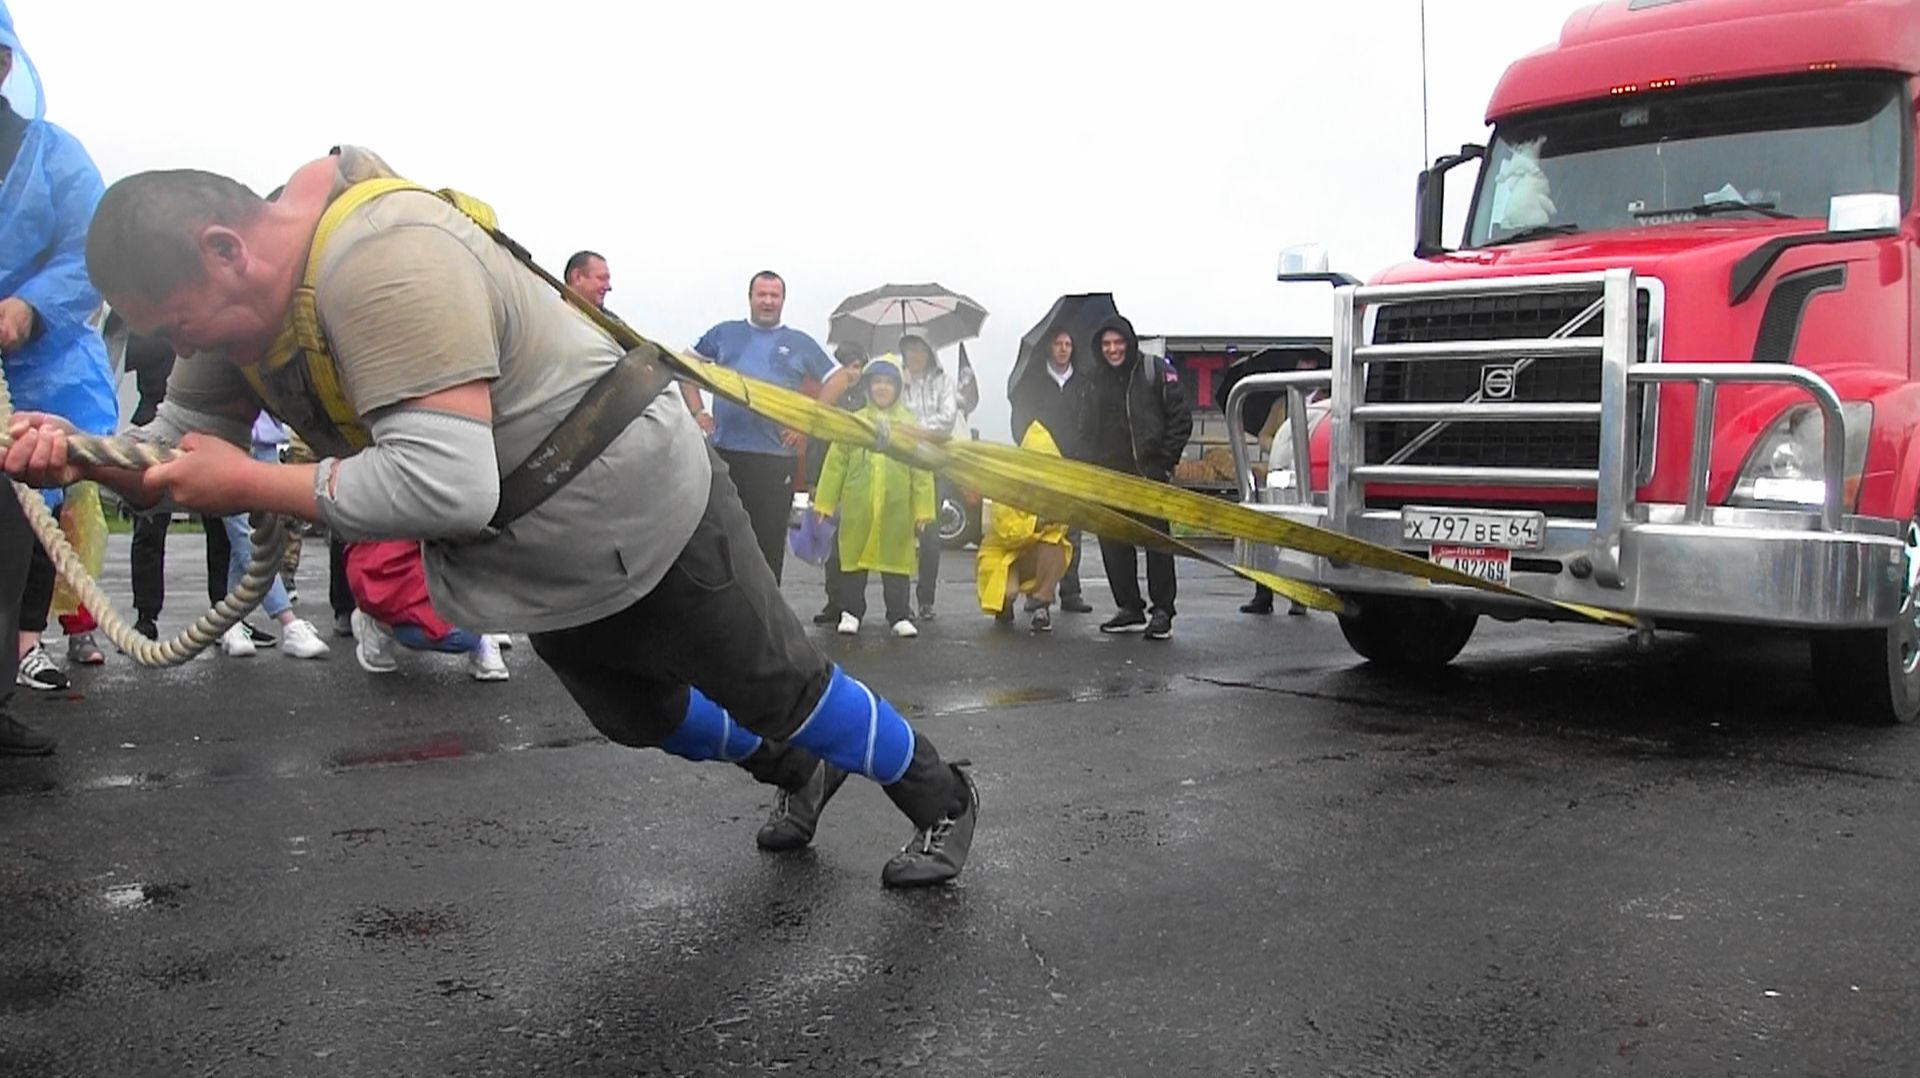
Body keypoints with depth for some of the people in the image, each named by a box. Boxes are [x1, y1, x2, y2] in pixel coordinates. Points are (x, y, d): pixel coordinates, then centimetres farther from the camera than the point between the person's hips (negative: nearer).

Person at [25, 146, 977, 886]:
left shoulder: (383, 260, -36)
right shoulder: (244, 288, -5)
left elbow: (445, 485, -43)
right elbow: (181, 452, 1)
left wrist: (253, 486, -34)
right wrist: (77, 451, -19)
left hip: (641, 512, -9)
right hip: (546, 559, 9)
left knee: (778, 687, 7)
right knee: (638, 716, 25)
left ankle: (940, 797, 31)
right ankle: (797, 770, 52)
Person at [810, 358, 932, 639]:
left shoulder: (910, 424, 4)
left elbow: (922, 471, 3)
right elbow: (834, 465, 3)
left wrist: (923, 510, -2)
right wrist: (824, 504, 0)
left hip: (896, 510, 0)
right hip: (857, 509, 0)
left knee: (896, 561, 5)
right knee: (853, 560, 7)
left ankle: (900, 616, 14)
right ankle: (851, 613, 18)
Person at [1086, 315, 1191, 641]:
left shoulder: (1156, 370, -2)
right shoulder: (1096, 378, 13)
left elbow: (1181, 418, -2)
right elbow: (1088, 425, 20)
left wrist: (1166, 459, -6)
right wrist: (1092, 463, 9)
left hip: (1149, 472, -5)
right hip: (1108, 474, 5)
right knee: (1113, 543, 6)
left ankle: (1163, 611, -1)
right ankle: (1130, 609, 16)